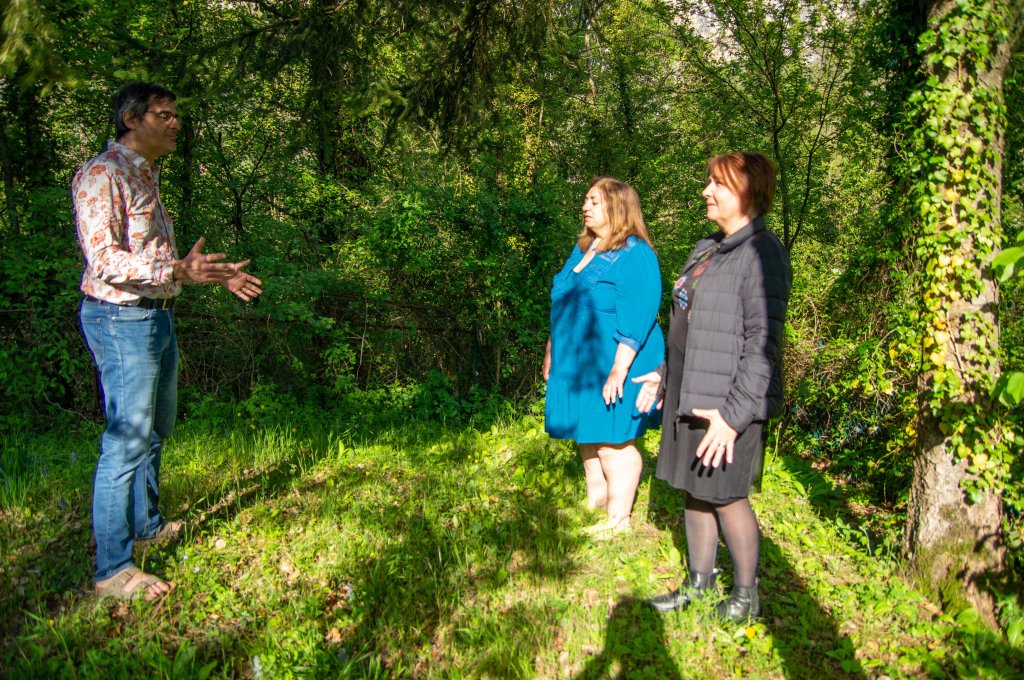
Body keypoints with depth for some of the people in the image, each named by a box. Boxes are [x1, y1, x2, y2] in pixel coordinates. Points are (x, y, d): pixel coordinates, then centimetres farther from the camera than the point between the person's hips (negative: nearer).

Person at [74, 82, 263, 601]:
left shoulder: (147, 175, 17)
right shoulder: (102, 175, -13)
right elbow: (103, 258, -22)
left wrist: (215, 273, 12)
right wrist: (178, 270, -32)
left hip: (157, 316, 10)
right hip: (121, 319, -10)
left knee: (155, 431, 20)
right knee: (127, 439, -7)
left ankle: (147, 524, 37)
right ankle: (112, 568, 2)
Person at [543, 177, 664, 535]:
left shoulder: (635, 254, -14)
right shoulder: (582, 249, 13)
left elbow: (638, 316, -21)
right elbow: (561, 305, 21)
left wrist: (619, 368, -25)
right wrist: (552, 351, 21)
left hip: (609, 368, -8)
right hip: (576, 365, 9)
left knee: (612, 442, -2)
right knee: (587, 437, 17)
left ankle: (618, 517, 12)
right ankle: (594, 501, 32)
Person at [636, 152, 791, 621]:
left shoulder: (761, 253, -14)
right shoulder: (708, 249, 13)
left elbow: (763, 341, -19)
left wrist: (734, 414, -22)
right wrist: (664, 374, 20)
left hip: (726, 401, -8)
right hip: (689, 394, 8)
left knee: (725, 495, 5)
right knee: (695, 492, 16)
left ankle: (746, 596, 26)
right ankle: (699, 584, 33)